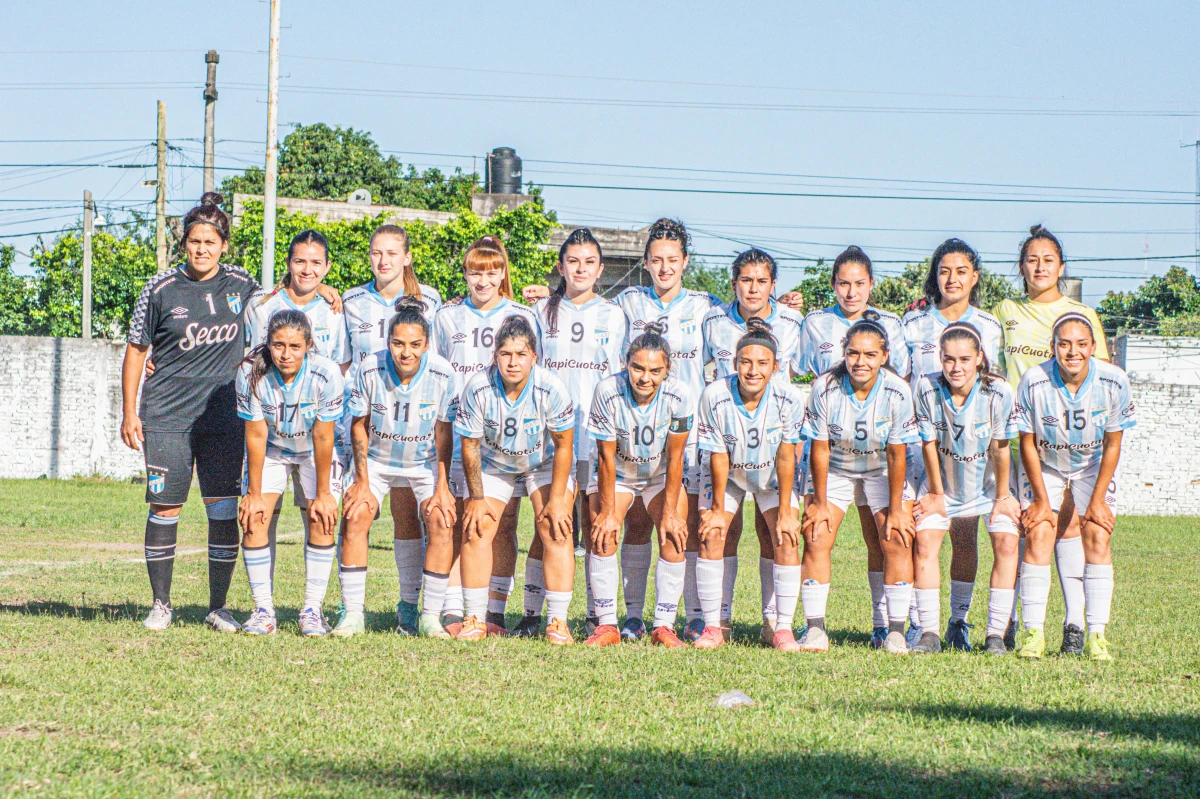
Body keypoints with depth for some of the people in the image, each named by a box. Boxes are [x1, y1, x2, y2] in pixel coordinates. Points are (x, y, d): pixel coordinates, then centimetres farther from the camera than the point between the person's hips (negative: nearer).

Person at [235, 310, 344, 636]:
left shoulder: (326, 374, -30)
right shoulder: (251, 373, -28)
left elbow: (323, 436, -21)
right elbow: (256, 435, -19)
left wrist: (322, 494, -14)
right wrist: (254, 494, -14)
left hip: (314, 452, -1)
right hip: (270, 450, 1)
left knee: (321, 519, -15)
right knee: (254, 519, -13)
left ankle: (313, 609, -6)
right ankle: (263, 609, -5)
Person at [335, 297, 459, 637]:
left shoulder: (442, 375, -23)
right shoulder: (370, 370, -23)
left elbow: (444, 432, -10)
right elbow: (359, 425, -8)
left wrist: (442, 487, -10)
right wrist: (362, 481, -8)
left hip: (425, 463, 0)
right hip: (376, 459, 0)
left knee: (441, 524, -16)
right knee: (356, 518, -16)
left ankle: (429, 616, -6)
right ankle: (353, 614, -8)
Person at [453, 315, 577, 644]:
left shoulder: (551, 389, -29)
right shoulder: (478, 389, -28)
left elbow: (563, 446, -17)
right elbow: (470, 445, -15)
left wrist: (557, 499, -17)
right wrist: (476, 498, -13)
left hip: (545, 463, -1)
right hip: (493, 463, 1)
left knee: (554, 527, -16)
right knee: (476, 528, -10)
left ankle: (557, 622, -12)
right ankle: (474, 619, -1)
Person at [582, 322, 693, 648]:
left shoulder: (678, 396, -26)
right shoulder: (608, 392, -29)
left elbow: (674, 457, -18)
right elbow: (606, 457, -20)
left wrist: (670, 512, -17)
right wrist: (607, 512, -17)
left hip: (662, 475, 1)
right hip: (616, 473, -1)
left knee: (674, 536, -16)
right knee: (603, 535, -16)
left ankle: (664, 626, -10)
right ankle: (606, 625, -10)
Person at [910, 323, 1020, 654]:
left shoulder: (998, 393, -27)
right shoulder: (928, 388, -23)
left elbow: (1000, 449, -17)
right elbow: (929, 444, -13)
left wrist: (1002, 497, -9)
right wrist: (936, 494, -6)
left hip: (989, 484, -1)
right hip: (944, 482, 1)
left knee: (1006, 544, -17)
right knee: (924, 542, -15)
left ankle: (996, 634, -13)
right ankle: (930, 633, -11)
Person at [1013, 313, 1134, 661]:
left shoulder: (1114, 382, -24)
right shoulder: (1034, 381, -26)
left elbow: (1112, 445, -11)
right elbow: (1027, 443, -14)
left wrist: (1098, 499, -12)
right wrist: (1041, 499, -13)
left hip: (1094, 466, 1)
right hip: (1045, 466, 0)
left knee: (1098, 537, -13)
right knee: (1038, 536, -14)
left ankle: (1096, 636, -11)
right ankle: (1033, 632, -9)